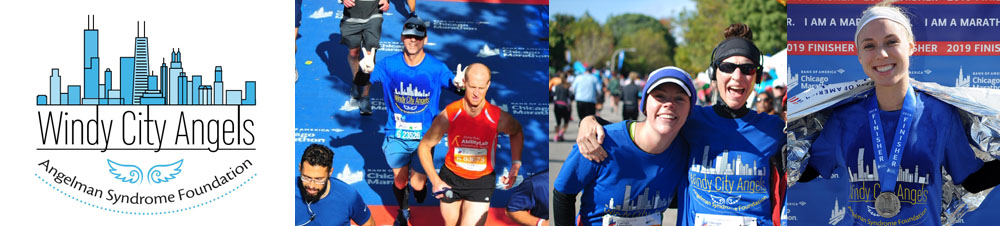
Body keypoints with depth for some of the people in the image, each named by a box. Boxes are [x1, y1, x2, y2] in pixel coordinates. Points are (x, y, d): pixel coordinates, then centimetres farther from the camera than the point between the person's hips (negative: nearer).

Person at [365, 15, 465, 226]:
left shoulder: (436, 68, -13)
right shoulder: (389, 65, -10)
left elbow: (454, 85, -12)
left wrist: (458, 84, -37)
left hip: (424, 137, -1)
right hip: (396, 136, 1)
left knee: (417, 184, 2)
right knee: (399, 181, 15)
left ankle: (420, 183, 42)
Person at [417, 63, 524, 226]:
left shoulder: (498, 118, -18)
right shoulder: (448, 115, -19)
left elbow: (517, 132, 7)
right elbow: (424, 147, -6)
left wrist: (516, 164, -4)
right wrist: (435, 180, -15)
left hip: (482, 182, -1)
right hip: (451, 178, 1)